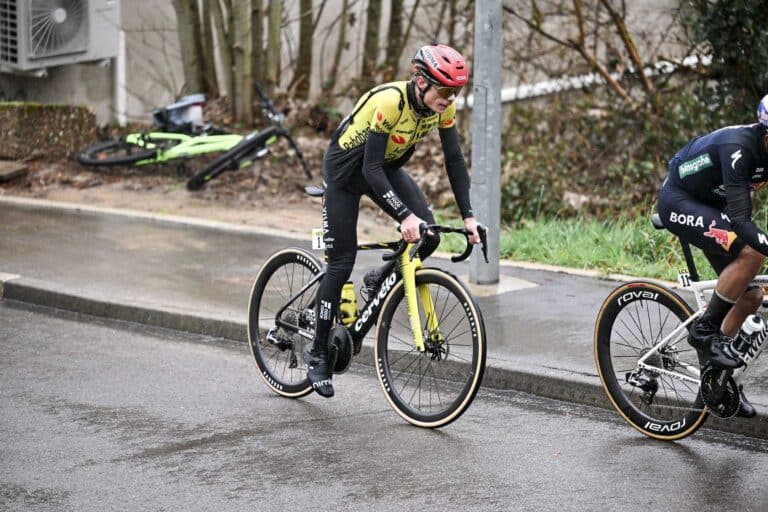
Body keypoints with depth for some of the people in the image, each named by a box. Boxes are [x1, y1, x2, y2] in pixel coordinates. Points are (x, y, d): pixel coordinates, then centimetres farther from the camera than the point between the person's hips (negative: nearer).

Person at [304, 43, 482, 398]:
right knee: (341, 263, -7)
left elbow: (454, 159, -10)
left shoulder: (443, 104, -17)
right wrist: (405, 215, -44)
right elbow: (371, 168, -36)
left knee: (428, 235, -15)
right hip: (347, 168, -6)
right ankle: (318, 353, 6)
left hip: (387, 167, 6)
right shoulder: (389, 102, -35)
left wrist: (468, 216, -17)